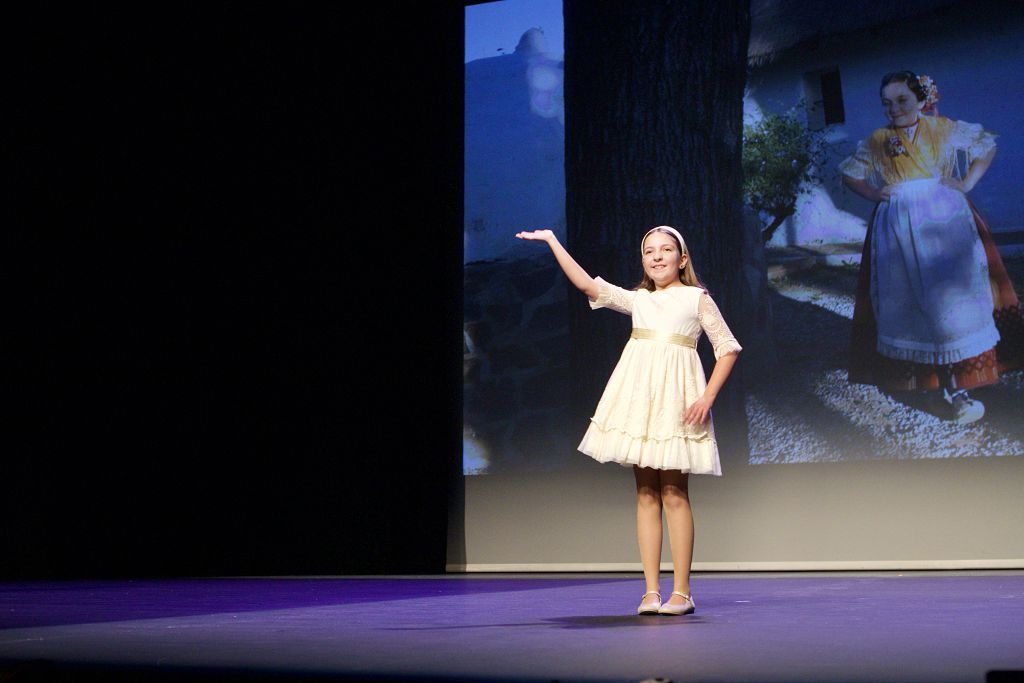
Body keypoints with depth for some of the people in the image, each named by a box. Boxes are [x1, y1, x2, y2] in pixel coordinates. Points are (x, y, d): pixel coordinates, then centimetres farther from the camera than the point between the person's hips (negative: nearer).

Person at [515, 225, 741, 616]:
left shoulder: (697, 298, 7)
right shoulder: (637, 300, 17)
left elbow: (728, 348, 3)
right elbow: (588, 285, 9)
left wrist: (707, 397, -7)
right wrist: (552, 241, 6)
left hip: (675, 396, -4)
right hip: (639, 395, 4)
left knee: (674, 494, -7)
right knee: (645, 494, 2)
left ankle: (681, 591, -4)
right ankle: (651, 591, 3)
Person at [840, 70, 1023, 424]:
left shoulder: (943, 129, 4)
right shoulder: (876, 142, 8)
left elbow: (987, 145, 13)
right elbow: (849, 173, 19)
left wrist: (967, 183, 1)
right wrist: (875, 194, 3)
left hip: (944, 219, -1)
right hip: (899, 228, 1)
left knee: (951, 293, -6)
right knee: (916, 302, -2)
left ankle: (951, 386, 0)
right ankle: (948, 388, 4)